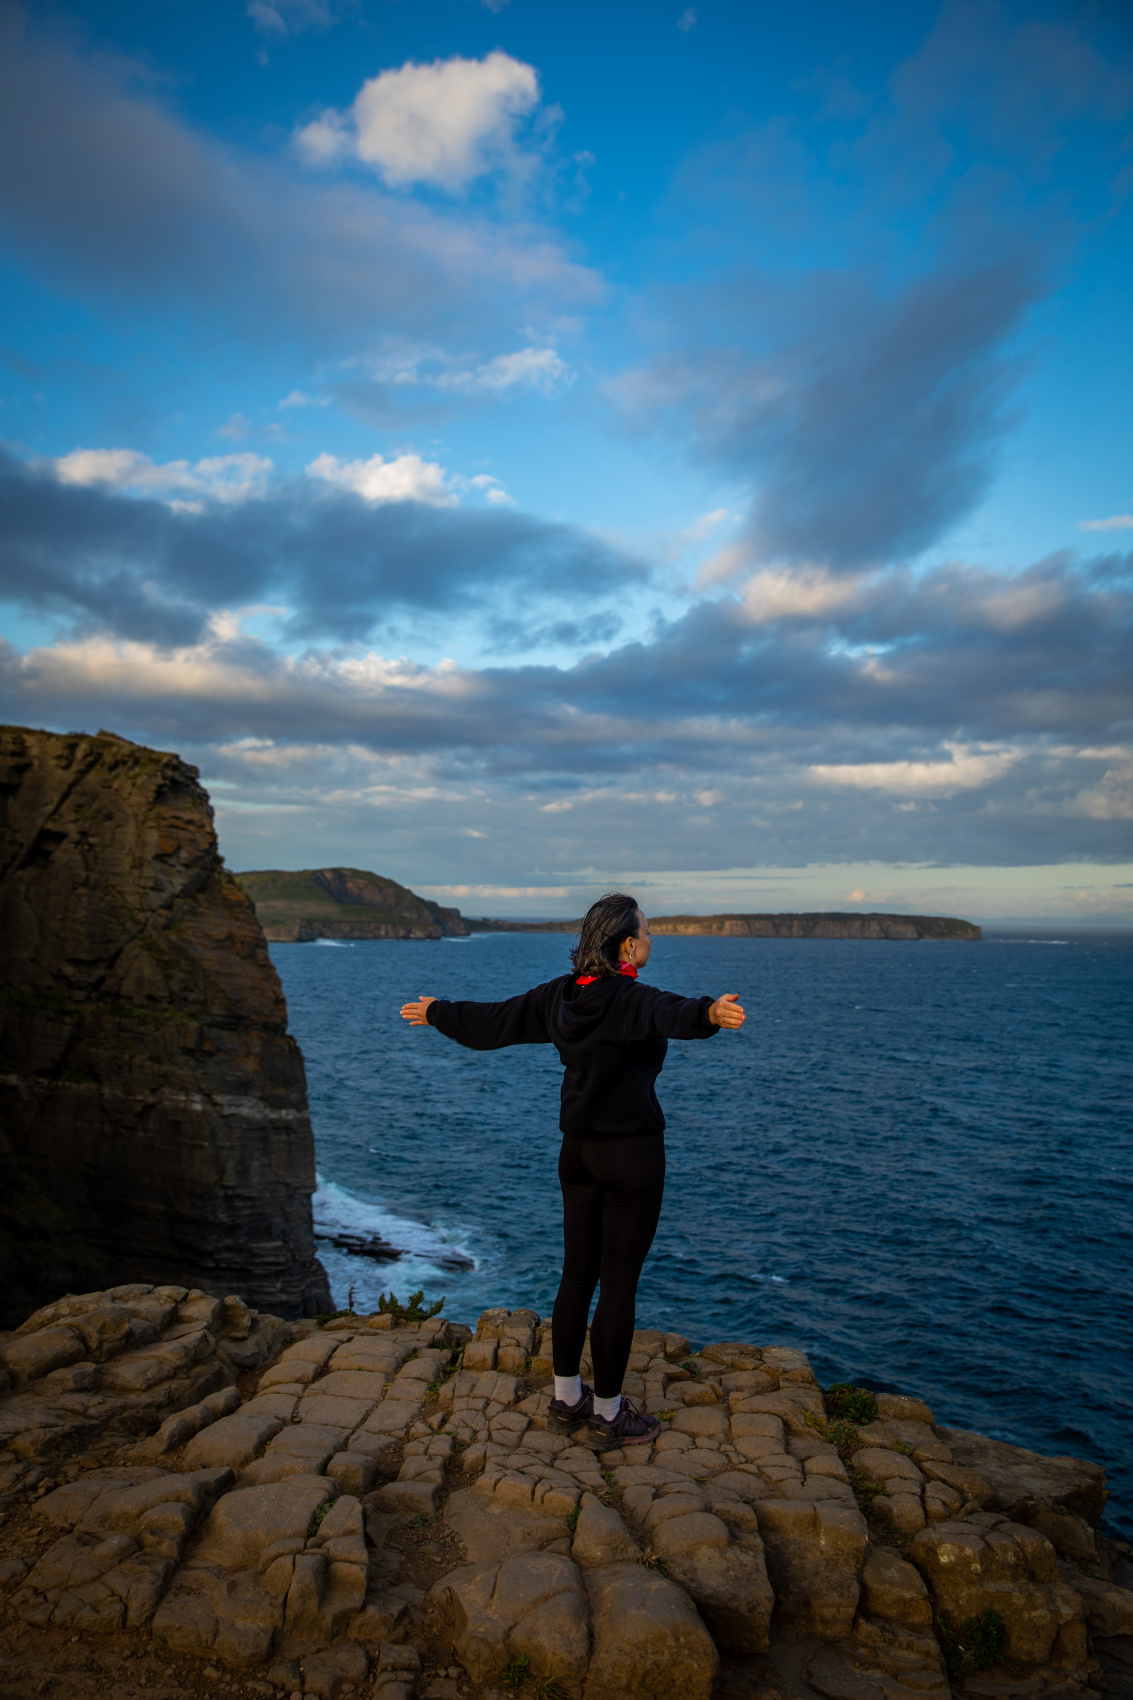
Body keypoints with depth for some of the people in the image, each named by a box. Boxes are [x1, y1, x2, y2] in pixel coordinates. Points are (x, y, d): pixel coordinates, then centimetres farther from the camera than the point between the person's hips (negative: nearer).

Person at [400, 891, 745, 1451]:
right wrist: (710, 1013, -64)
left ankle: (566, 1400, 30)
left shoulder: (560, 995, 1)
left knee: (577, 1276, 17)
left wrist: (436, 1013, 27)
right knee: (618, 1284, 6)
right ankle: (607, 1416, 19)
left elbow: (491, 1021, 11)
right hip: (631, 1154, -7)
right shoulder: (631, 999, -20)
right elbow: (674, 1015, -44)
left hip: (579, 1151, 7)